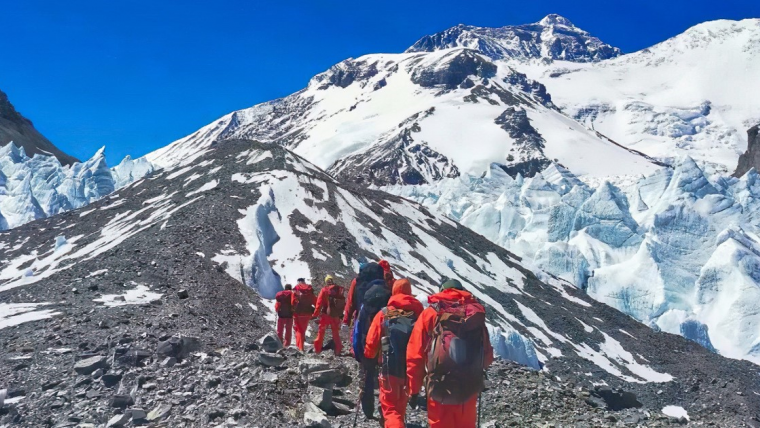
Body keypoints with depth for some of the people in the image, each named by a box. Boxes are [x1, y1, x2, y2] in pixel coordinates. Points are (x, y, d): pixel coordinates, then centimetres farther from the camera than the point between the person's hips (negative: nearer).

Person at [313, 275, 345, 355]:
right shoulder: (341, 290, 3)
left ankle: (317, 349, 11)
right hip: (336, 315, 3)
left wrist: (316, 314, -6)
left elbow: (319, 303, -10)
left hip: (326, 314, -3)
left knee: (321, 332, 10)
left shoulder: (324, 290, -8)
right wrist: (341, 313, 14)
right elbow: (344, 303, 6)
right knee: (336, 333, 15)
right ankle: (338, 350, 12)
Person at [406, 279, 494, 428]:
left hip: (440, 390, -2)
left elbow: (414, 356, -3)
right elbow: (487, 358, 9)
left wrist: (414, 389, 5)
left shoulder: (431, 313, 0)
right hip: (469, 390, 2)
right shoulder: (476, 313, 6)